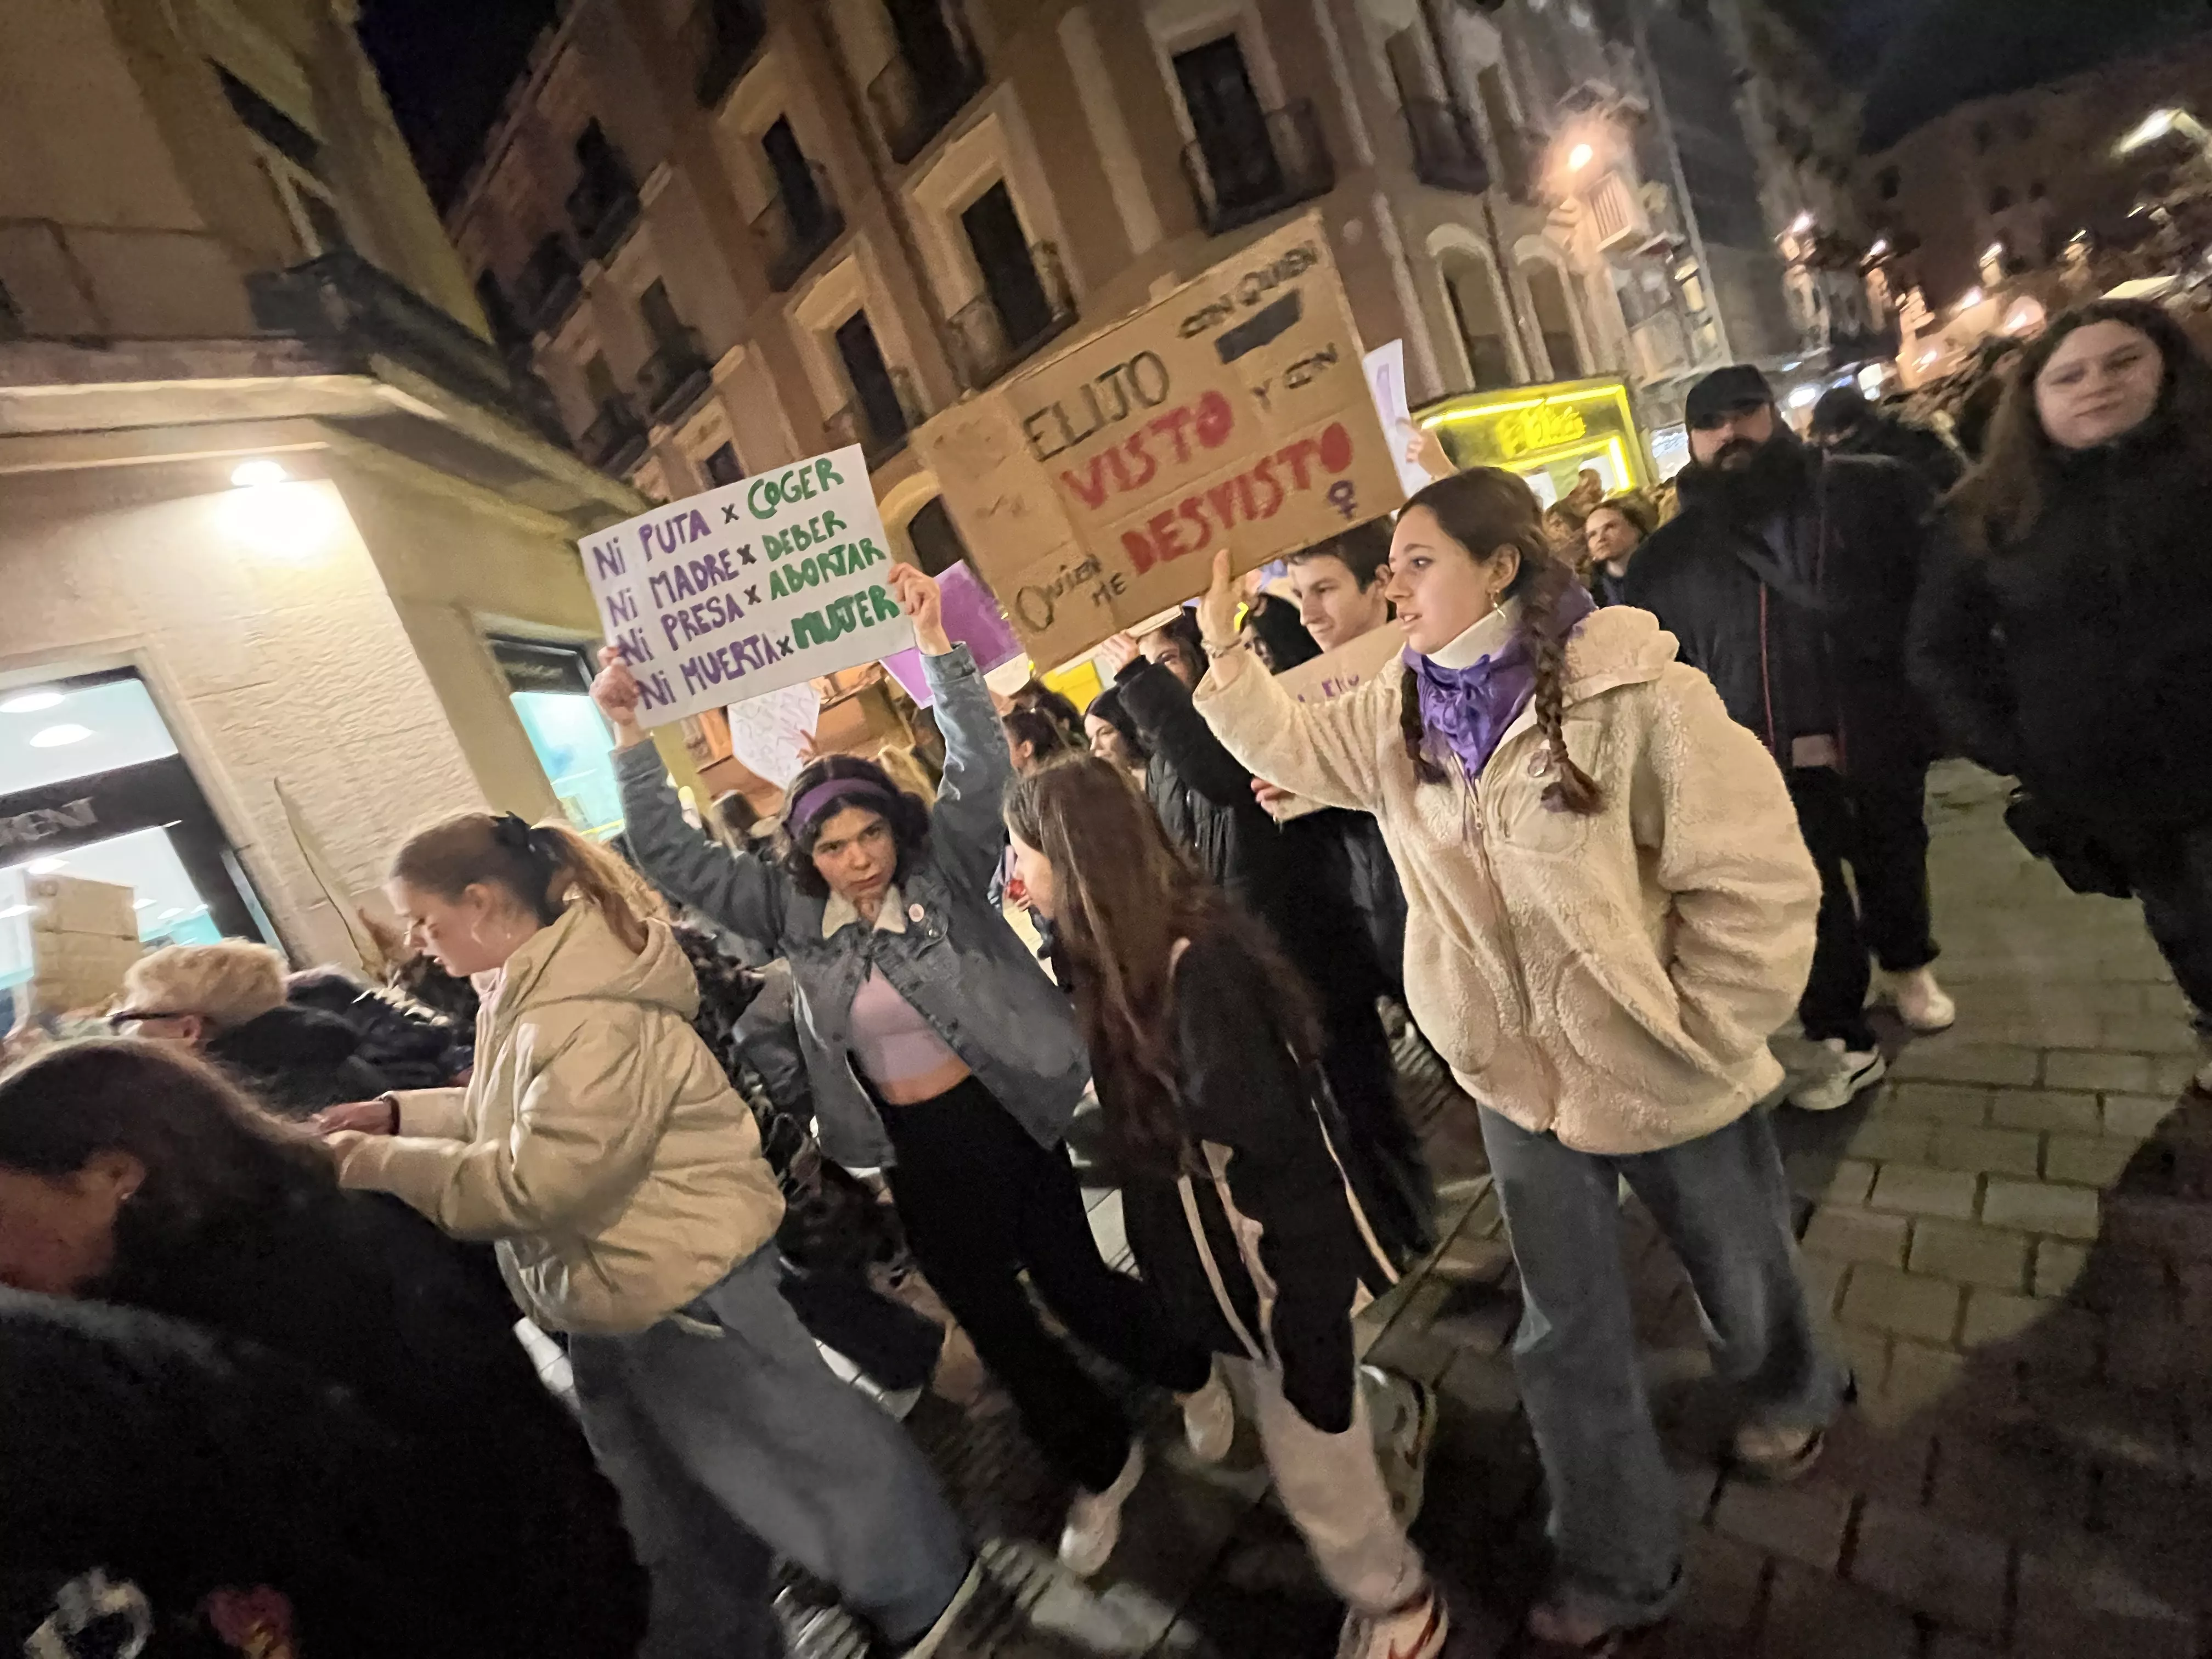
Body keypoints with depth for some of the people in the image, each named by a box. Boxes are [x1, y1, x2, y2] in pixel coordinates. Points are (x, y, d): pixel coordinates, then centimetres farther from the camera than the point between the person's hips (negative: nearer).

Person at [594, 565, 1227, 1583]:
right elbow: (673, 862, -6)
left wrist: (935, 649, -30)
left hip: (1006, 1119, -3)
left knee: (1072, 1284, 9)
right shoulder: (793, 910, -3)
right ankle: (1102, 1467, 42)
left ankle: (1188, 1371, 44)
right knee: (989, 1317, 16)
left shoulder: (946, 869, -10)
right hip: (915, 1147, 4)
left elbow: (982, 763, -21)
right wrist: (630, 740, -14)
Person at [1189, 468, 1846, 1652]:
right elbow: (1287, 746, 10)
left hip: (1663, 1081, -3)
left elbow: (1759, 884, -19)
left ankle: (1787, 1394, 63)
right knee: (1567, 1334, 18)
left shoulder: (1635, 694, -22)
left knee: (1739, 1277, 26)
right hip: (1519, 1082, 4)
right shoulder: (1401, 712, -3)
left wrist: (1690, 1041, -15)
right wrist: (1222, 650, -3)